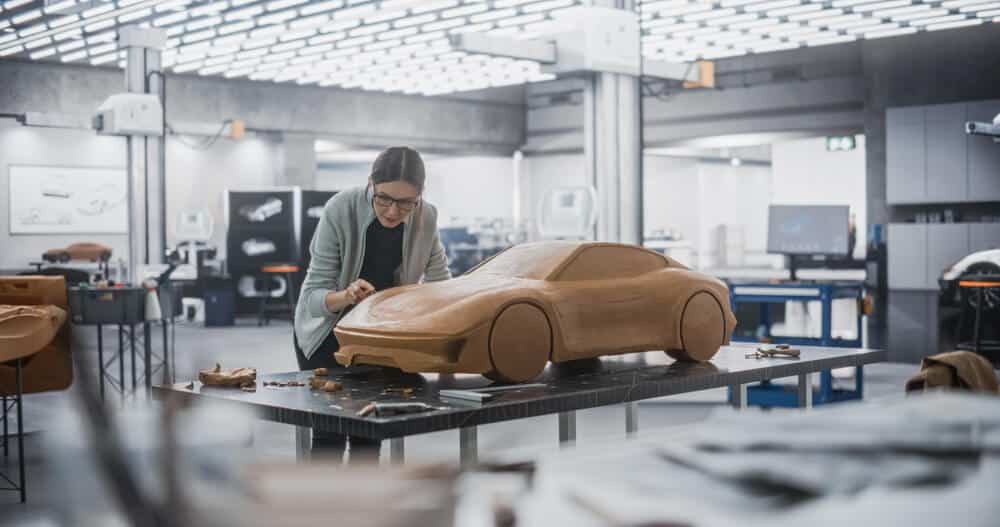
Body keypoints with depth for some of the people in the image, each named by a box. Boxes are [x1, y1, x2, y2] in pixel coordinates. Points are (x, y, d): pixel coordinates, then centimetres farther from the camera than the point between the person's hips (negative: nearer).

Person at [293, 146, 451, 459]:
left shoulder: (426, 218, -20)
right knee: (330, 428, -5)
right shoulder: (340, 210, -30)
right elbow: (313, 295, -28)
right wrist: (346, 296, -49)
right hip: (327, 331, -3)